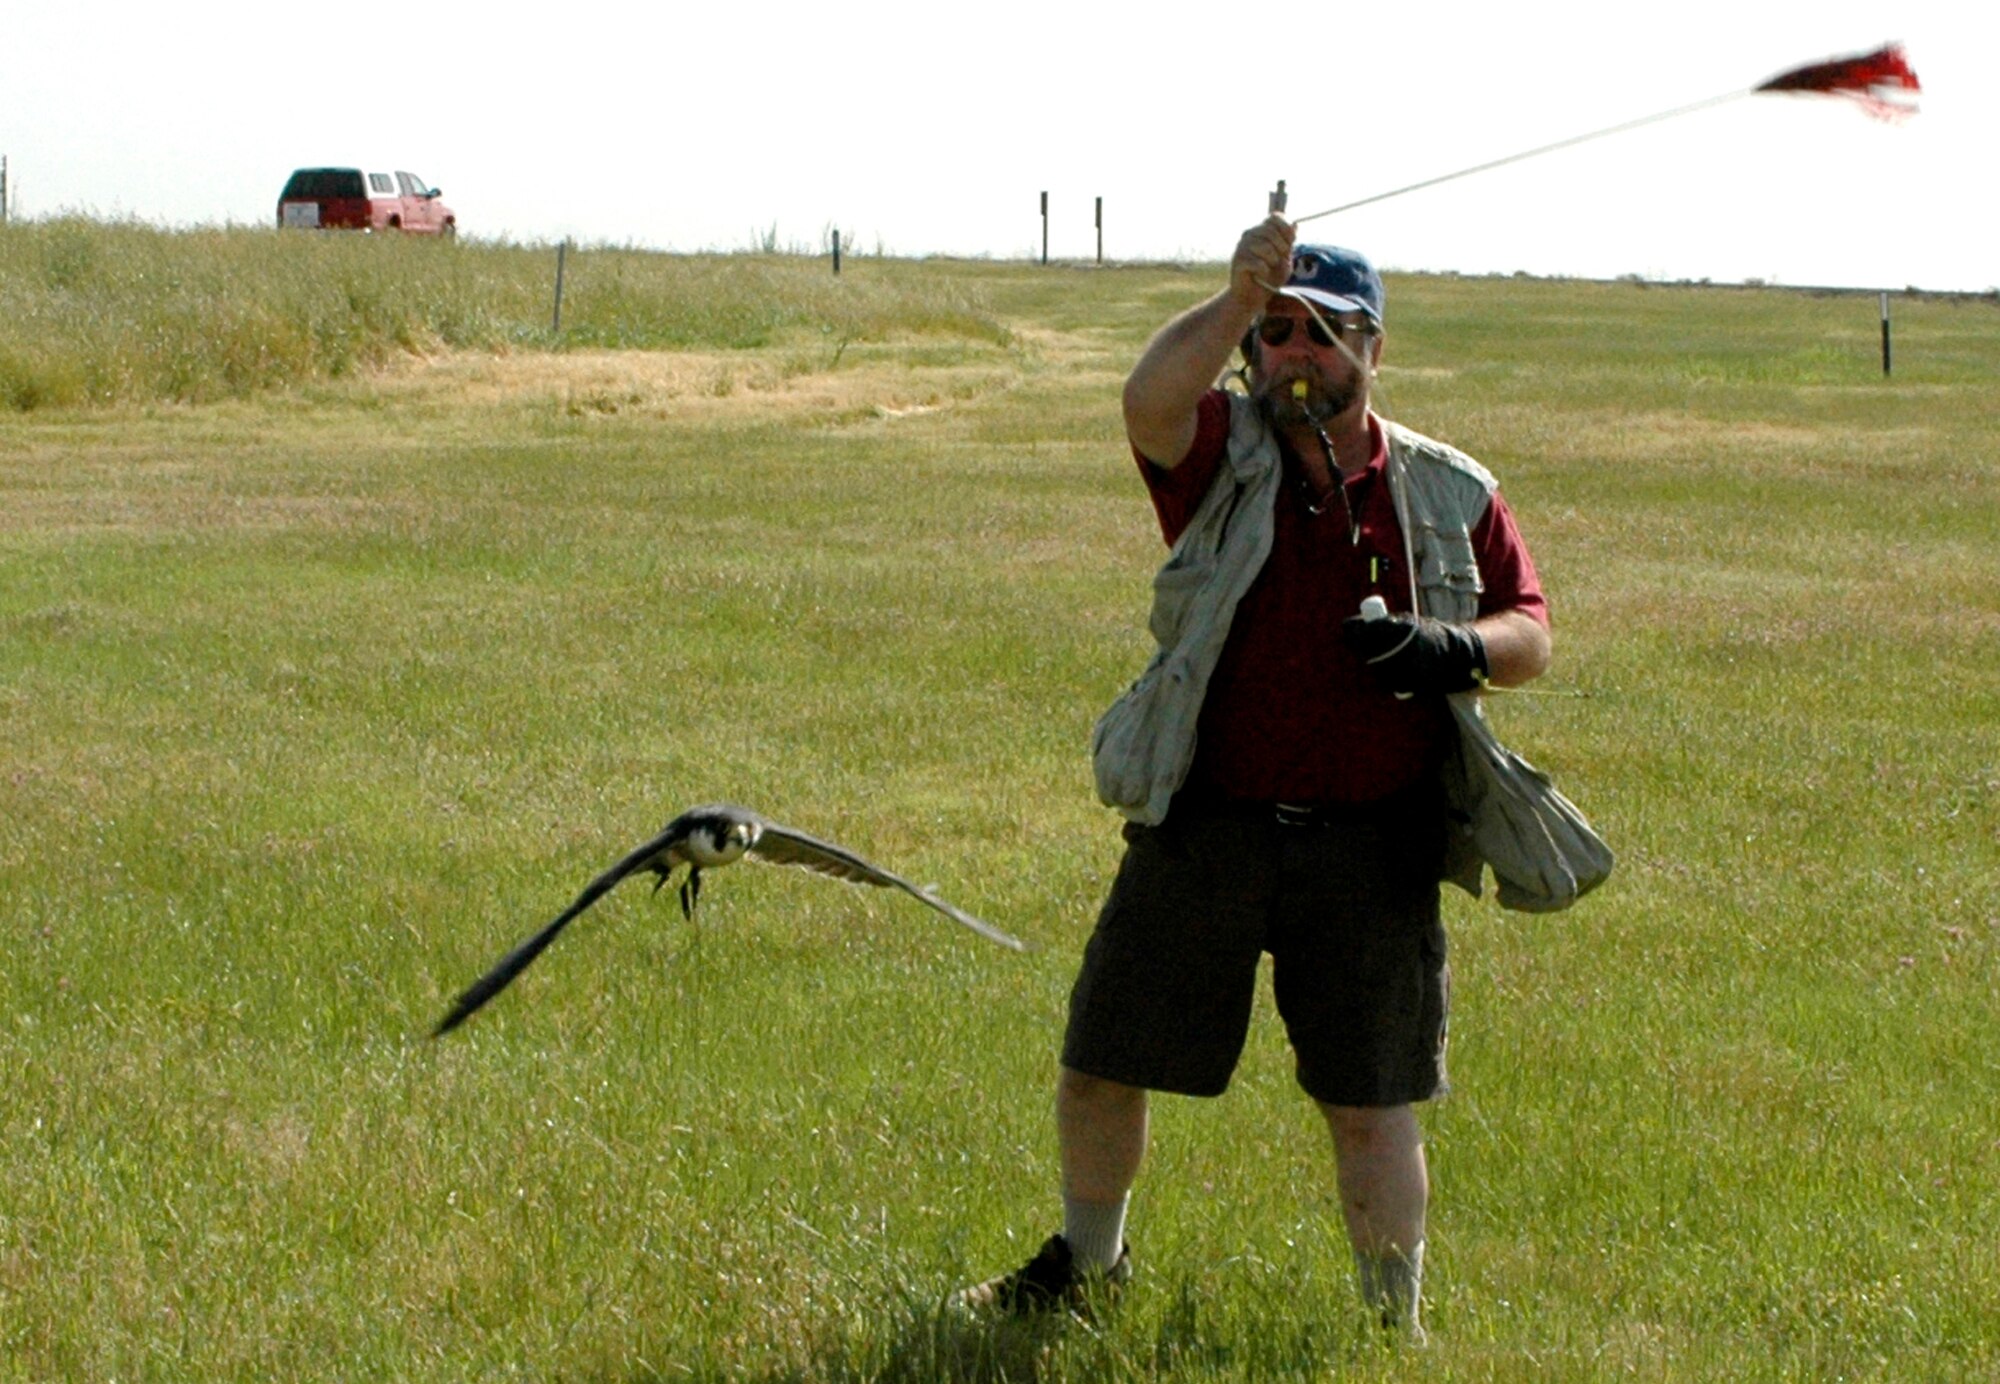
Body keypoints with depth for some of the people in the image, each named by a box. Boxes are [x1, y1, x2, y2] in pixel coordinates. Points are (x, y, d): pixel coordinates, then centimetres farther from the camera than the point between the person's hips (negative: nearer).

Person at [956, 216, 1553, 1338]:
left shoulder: (1450, 493, 6)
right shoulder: (1223, 458, 1)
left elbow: (1532, 633, 9)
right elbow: (1151, 398, -21)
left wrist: (1460, 648, -13)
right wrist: (1237, 300, -35)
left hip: (1373, 851, -1)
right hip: (1206, 827, 1)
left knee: (1371, 1108, 4)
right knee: (1102, 1067, 11)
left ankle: (1396, 1328, 21)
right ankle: (1089, 1265, 36)